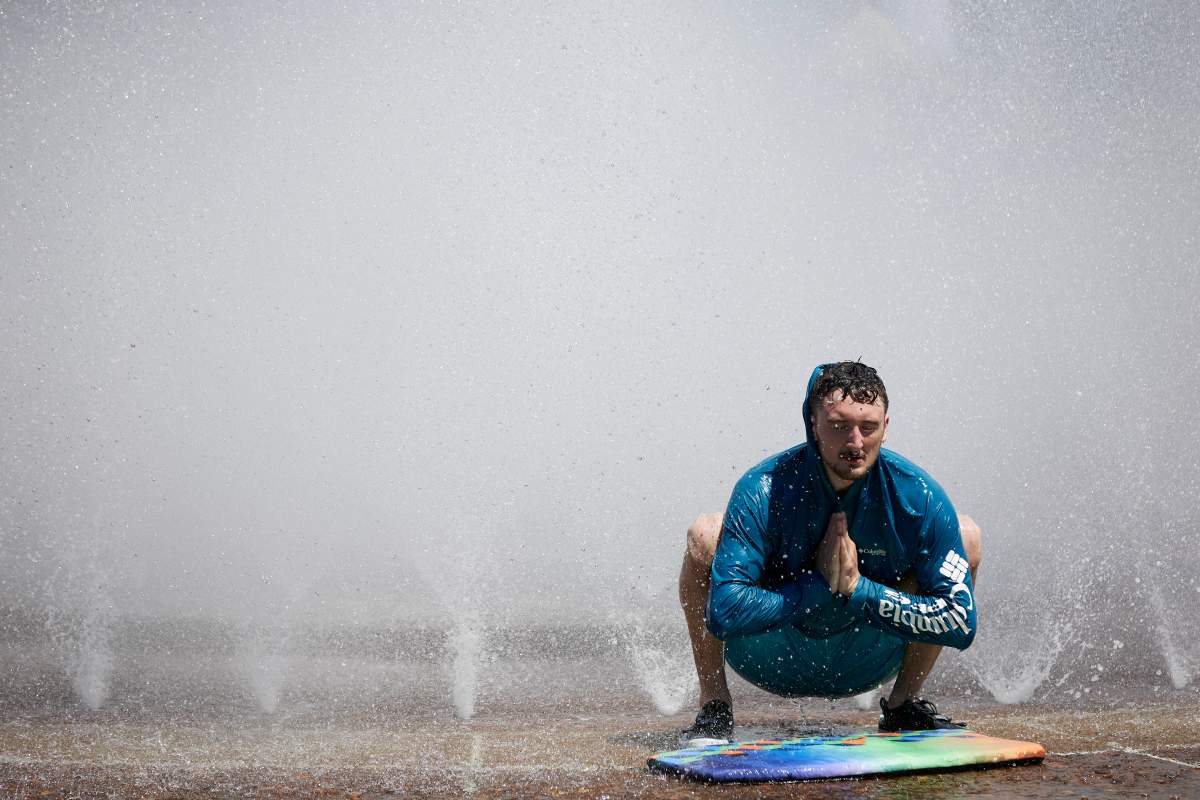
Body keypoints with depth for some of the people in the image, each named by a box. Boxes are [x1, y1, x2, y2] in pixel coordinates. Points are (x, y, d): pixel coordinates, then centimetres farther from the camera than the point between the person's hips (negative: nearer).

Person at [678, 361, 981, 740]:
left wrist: (859, 589, -26)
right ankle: (714, 706, -8)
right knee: (706, 535, -25)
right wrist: (818, 585, -28)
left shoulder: (916, 495, -20)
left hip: (862, 666, 2)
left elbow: (960, 623, -20)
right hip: (774, 662, -2)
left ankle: (904, 703, 5)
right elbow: (724, 613, -33)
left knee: (967, 534, -11)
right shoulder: (763, 491, -25)